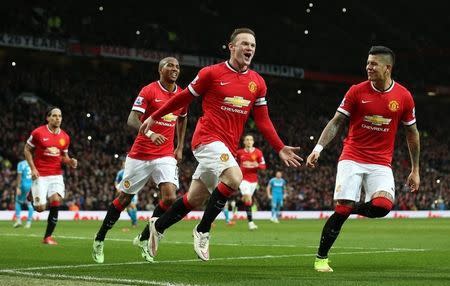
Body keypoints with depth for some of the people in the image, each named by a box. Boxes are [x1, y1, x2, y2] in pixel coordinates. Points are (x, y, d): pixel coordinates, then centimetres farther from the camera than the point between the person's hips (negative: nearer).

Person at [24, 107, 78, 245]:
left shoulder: (65, 137, 6)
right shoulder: (38, 132, -6)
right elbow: (27, 150, 3)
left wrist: (70, 162, -3)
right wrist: (32, 168, -8)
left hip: (56, 175, 3)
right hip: (40, 175, -3)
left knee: (56, 200, -20)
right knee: (40, 208, -9)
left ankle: (48, 236, -7)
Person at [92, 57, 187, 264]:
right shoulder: (149, 91, -9)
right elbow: (132, 119, -19)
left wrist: (180, 147, 20)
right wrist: (150, 133, -37)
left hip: (165, 156, 4)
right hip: (140, 155, -4)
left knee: (170, 197, -15)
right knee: (124, 198, 5)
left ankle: (143, 239, 5)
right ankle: (99, 241, 22)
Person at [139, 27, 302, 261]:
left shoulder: (257, 83, 9)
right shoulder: (211, 73, -6)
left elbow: (263, 121, 13)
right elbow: (184, 98, 6)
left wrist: (280, 149, 4)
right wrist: (154, 117, 13)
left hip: (228, 147, 6)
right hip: (208, 138, -6)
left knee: (195, 199, 12)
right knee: (234, 178, -29)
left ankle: (158, 225, 35)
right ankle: (203, 231, -14)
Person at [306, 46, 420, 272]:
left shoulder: (403, 96, 0)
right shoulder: (357, 91, -4)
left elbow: (412, 133, 10)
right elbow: (336, 122, 0)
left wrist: (415, 170, 11)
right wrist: (318, 148, -14)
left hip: (381, 163, 1)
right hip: (352, 158, -1)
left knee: (382, 206, -24)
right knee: (342, 209, -12)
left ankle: (353, 208, 11)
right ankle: (321, 258, 7)